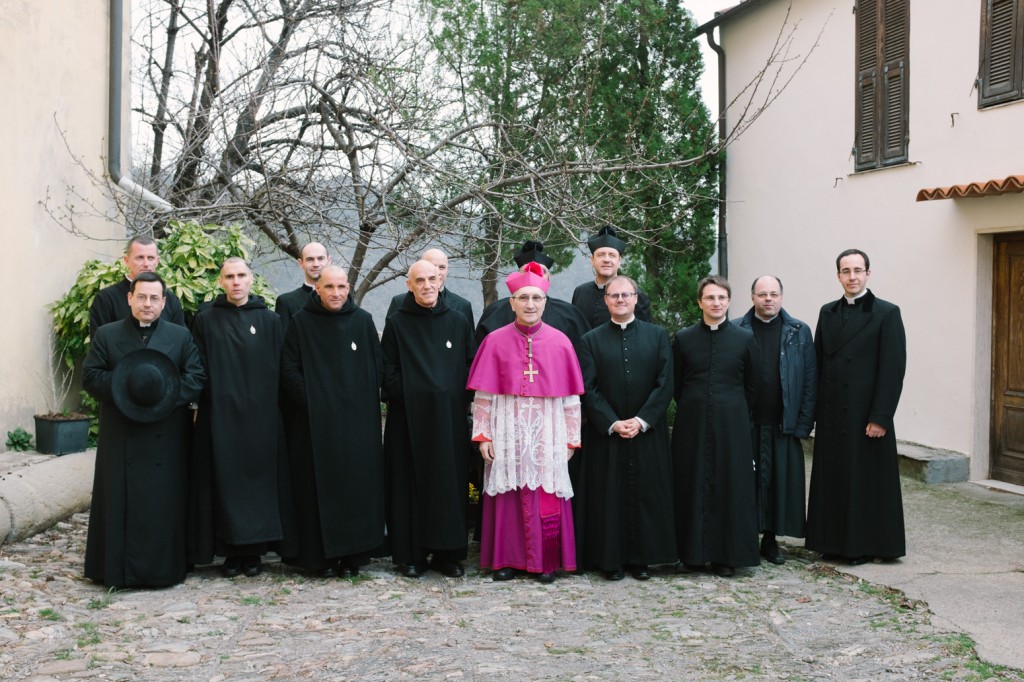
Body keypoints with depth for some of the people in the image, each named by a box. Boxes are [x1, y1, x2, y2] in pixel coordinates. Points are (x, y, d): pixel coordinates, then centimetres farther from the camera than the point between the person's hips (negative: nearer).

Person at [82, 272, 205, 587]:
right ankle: (118, 569, 10)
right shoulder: (106, 335, 9)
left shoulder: (181, 336, 9)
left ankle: (163, 568, 9)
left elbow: (196, 377, 0)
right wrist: (125, 389, -14)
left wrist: (168, 395, -15)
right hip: (121, 438, 0)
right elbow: (90, 376, 0)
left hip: (166, 439, 0)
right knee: (121, 503, 2)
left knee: (164, 504, 1)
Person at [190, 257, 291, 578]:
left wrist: (270, 405, -2)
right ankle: (231, 552, 9)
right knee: (225, 479, 1)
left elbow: (278, 369, 5)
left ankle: (254, 551, 12)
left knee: (259, 477, 2)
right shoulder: (206, 320, 6)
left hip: (260, 417, 1)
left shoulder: (270, 320, 7)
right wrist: (206, 402, -6)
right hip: (220, 416, 0)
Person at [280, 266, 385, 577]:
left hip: (358, 421, 1)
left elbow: (377, 367, 7)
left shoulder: (363, 321, 5)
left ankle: (353, 556, 11)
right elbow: (290, 370, 0)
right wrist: (310, 403, -8)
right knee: (320, 486, 0)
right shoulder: (301, 323, 2)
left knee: (358, 485, 2)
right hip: (315, 421, -1)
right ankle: (323, 557, 8)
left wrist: (363, 405, -1)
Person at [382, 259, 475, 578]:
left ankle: (447, 554, 12)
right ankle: (410, 555, 8)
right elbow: (389, 372, 1)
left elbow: (470, 368, 8)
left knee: (450, 483, 3)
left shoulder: (459, 322, 8)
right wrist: (410, 397, -10)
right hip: (408, 420, -2)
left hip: (450, 419, 2)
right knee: (410, 485, 0)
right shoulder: (396, 323, 3)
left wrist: (459, 403, -3)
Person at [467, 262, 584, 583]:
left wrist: (571, 437, 3)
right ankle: (507, 559, 17)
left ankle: (547, 562, 15)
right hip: (507, 433, 0)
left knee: (547, 498, 2)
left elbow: (570, 397, 4)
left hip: (547, 433, 0)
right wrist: (482, 434, -3)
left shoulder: (559, 342, 2)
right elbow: (483, 395, 0)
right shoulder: (495, 341, 0)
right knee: (508, 495, 4)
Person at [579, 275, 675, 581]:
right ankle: (612, 559, 10)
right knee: (609, 496, 2)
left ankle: (642, 558, 14)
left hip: (648, 432, 1)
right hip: (606, 433, -1)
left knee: (648, 495, 4)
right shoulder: (591, 340, 4)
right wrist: (612, 423, -12)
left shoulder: (658, 336, 6)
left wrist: (642, 420, -10)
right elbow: (588, 389, -2)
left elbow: (665, 383, 0)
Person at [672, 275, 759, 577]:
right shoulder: (683, 338, 3)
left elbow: (751, 384, 9)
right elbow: (676, 383, 9)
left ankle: (726, 555, 11)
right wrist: (692, 409, 8)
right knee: (691, 485, 3)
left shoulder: (744, 338, 3)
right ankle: (692, 553, 12)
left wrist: (735, 413, 7)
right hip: (692, 425, 0)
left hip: (731, 424, 0)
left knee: (730, 486, 2)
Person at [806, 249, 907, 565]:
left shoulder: (887, 313, -5)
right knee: (832, 479, 9)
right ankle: (834, 541, 19)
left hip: (865, 416, -5)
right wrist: (815, 410, 5)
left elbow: (893, 369, -10)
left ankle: (865, 545, 14)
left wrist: (880, 417, -15)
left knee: (866, 480, 2)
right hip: (831, 414, 5)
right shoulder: (828, 312, 11)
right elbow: (818, 363, 11)